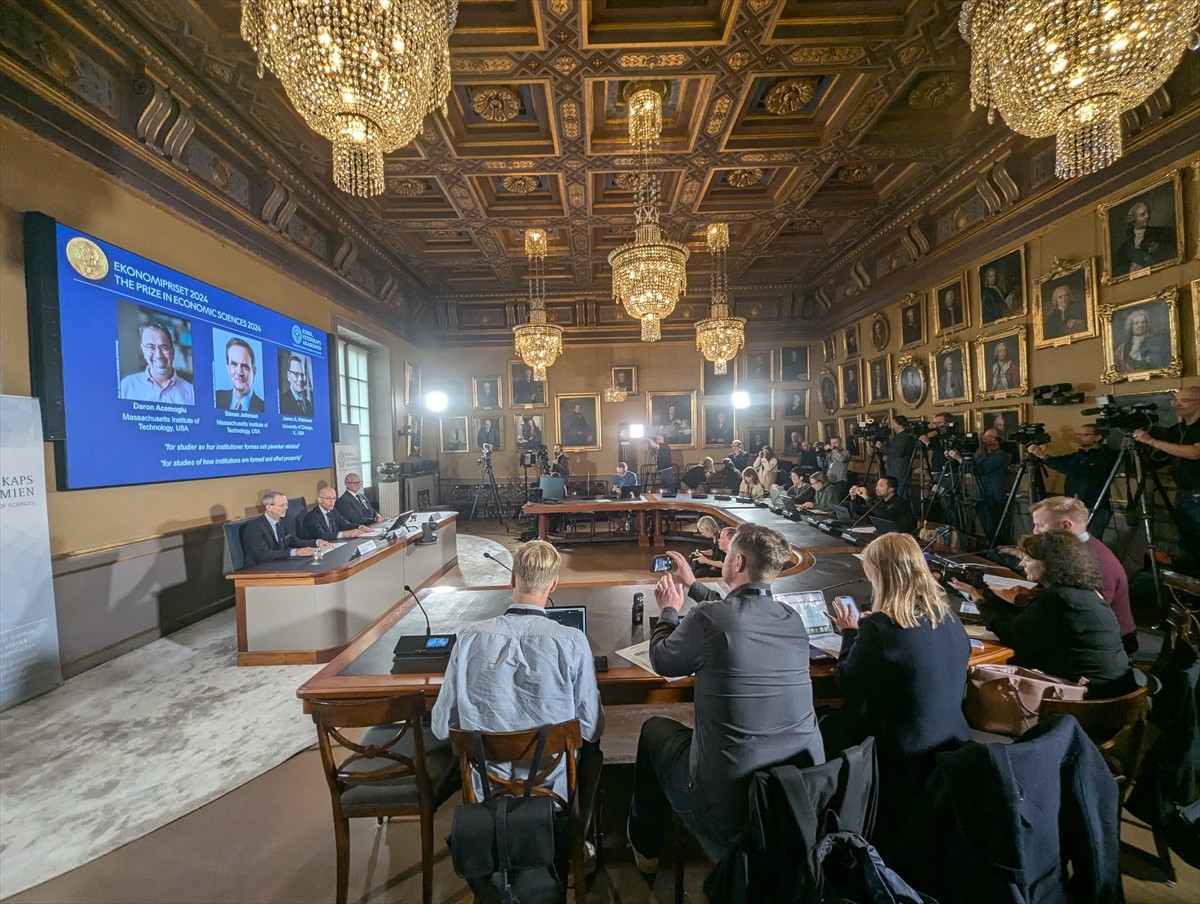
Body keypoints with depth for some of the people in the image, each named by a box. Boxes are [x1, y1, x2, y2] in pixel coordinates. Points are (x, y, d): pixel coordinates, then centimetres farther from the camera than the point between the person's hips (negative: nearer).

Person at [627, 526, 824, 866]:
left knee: (654, 728, 21)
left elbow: (662, 661, -4)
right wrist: (692, 585, 27)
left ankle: (645, 847, 39)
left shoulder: (707, 619, -23)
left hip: (729, 805, -5)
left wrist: (669, 610, 13)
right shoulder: (794, 621, -4)